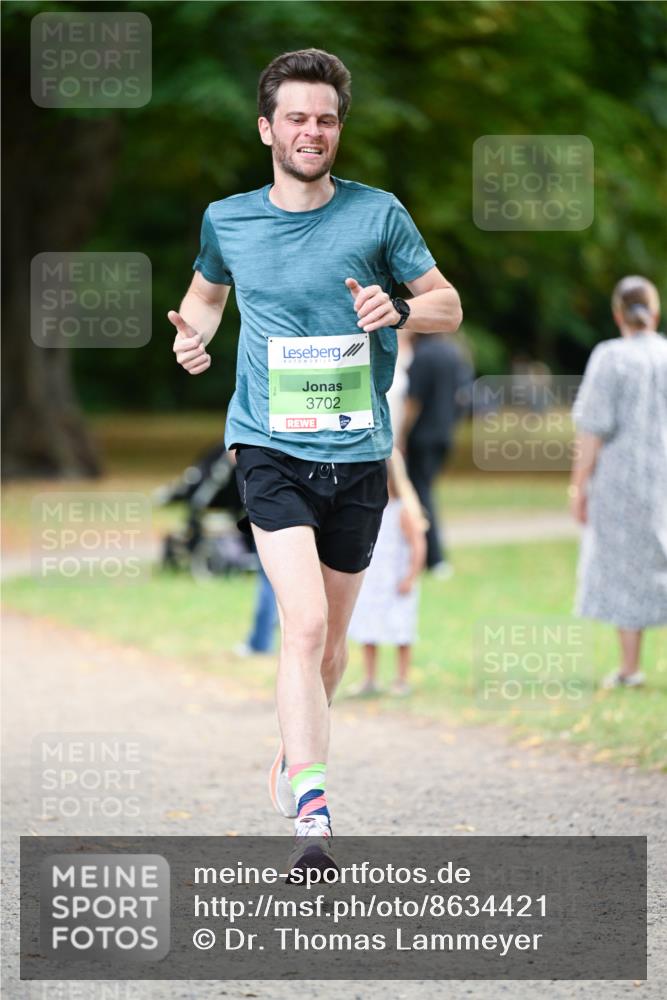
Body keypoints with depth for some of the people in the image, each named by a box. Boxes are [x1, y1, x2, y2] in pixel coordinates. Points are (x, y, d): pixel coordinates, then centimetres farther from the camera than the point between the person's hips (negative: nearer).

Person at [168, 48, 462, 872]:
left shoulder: (378, 214, 0)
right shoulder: (227, 220, 4)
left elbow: (448, 304, 7)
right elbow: (207, 290, 24)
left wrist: (397, 310, -15)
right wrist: (192, 332, 2)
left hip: (358, 454, 2)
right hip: (271, 449, -2)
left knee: (330, 639, 13)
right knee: (304, 622, -20)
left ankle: (295, 748, 41)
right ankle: (310, 807, -26)